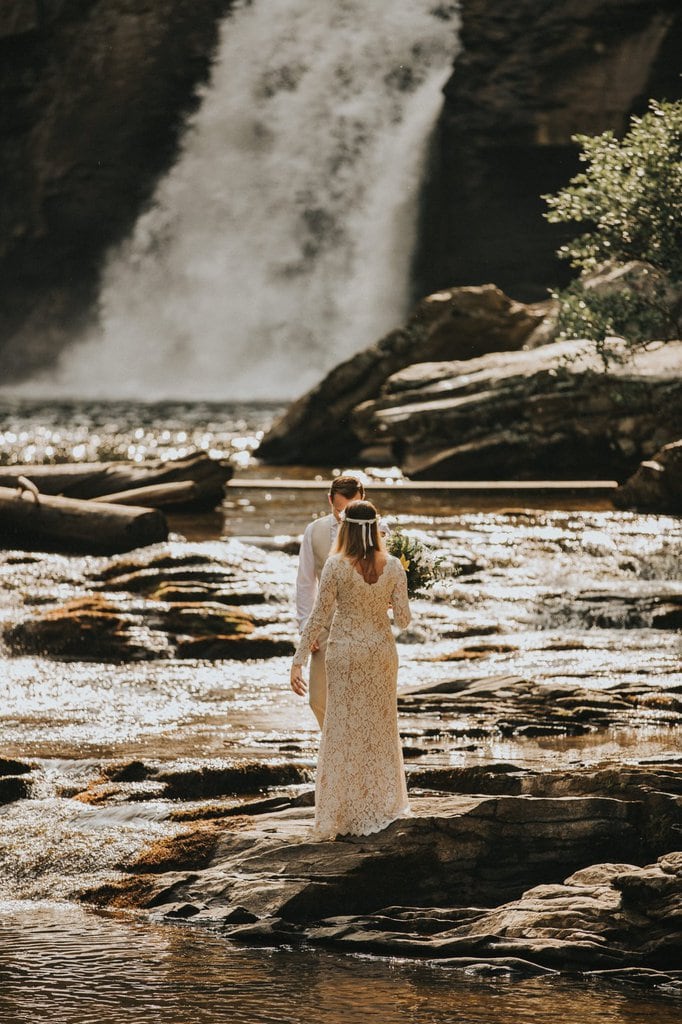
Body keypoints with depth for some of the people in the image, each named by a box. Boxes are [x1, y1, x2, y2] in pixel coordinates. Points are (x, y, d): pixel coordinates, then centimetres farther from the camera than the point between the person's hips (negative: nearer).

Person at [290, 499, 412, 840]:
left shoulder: (336, 566, -14)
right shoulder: (393, 567, -7)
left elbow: (319, 617, -14)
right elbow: (403, 620, -2)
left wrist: (298, 661, -9)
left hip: (345, 652, -2)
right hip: (381, 651, 2)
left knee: (343, 730, 5)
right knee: (380, 728, 17)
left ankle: (338, 815, 6)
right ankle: (382, 805, 25)